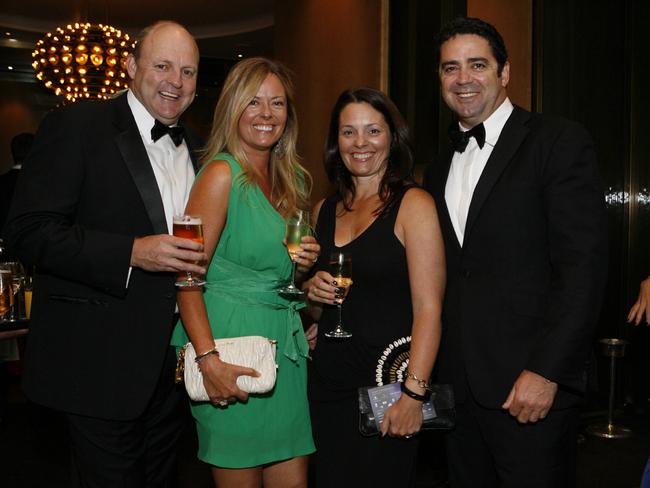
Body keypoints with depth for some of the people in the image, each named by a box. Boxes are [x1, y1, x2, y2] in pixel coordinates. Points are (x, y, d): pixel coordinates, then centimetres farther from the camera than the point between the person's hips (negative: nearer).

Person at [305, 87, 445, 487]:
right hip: (328, 380, 5)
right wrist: (313, 290, -1)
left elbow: (429, 309, -15)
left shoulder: (414, 205, -8)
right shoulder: (325, 210, 11)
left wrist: (413, 394, -22)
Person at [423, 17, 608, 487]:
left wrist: (546, 371, -18)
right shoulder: (440, 170, 15)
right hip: (459, 386, 6)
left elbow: (583, 266, -13)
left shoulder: (560, 141, -5)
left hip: (531, 386, -6)